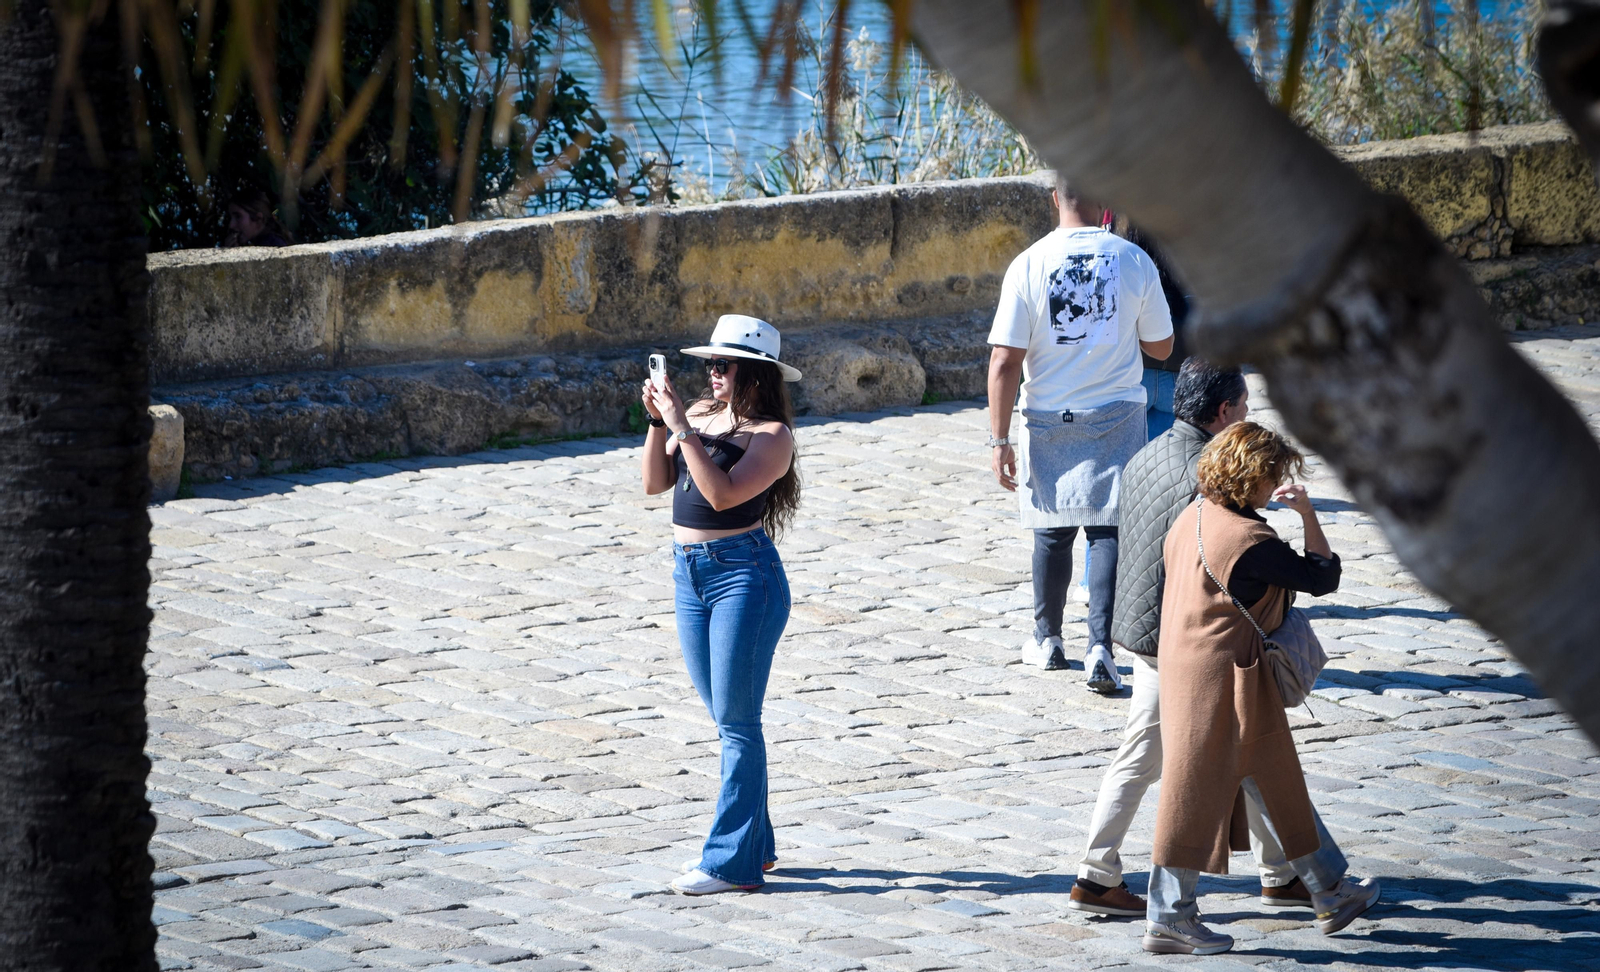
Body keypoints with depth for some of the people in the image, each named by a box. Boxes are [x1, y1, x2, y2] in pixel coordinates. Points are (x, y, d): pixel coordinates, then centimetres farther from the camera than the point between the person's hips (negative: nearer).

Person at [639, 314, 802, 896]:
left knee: (737, 721, -5)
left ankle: (732, 862, -2)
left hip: (743, 573, -8)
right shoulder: (701, 413, 10)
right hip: (690, 573, 8)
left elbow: (724, 492, -22)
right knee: (727, 719, 14)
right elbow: (655, 482, 7)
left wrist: (683, 429, -22)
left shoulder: (772, 434, -10)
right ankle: (754, 845, 24)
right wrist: (658, 422, -5)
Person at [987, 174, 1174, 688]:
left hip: (1049, 420, 1)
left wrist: (1000, 440, -5)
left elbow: (1005, 361, -10)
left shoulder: (1029, 265, -9)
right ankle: (1100, 649, -13)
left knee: (1053, 531, 15)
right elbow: (1161, 347, 4)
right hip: (1117, 416, -1)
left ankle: (1048, 640, 30)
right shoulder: (1134, 261, -7)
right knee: (1107, 530, 1)